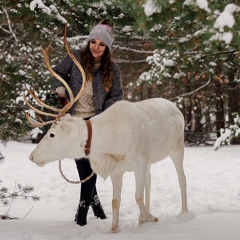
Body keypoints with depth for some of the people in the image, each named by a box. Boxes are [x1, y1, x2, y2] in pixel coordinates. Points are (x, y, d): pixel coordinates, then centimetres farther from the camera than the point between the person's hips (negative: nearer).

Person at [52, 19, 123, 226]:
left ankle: (83, 207, -7)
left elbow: (116, 96, 1)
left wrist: (104, 117, -10)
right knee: (82, 162, 7)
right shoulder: (76, 57, -2)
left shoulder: (112, 69, -1)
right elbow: (58, 72, 11)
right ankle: (94, 199, 27)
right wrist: (60, 87, -7)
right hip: (74, 118, 1)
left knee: (91, 161, -13)